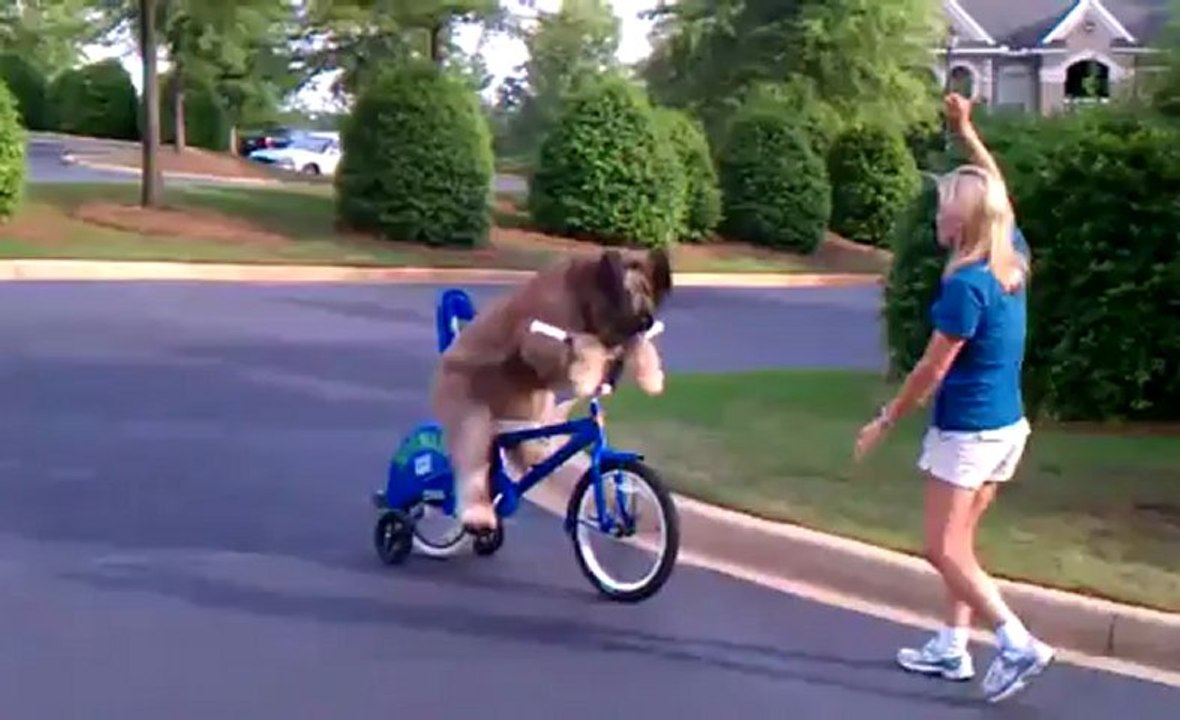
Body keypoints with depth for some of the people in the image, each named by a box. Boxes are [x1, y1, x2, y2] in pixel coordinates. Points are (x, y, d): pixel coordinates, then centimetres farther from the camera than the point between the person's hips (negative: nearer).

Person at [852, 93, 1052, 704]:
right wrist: (966, 131, 22)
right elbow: (997, 192, 20)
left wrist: (885, 421, -6)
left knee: (944, 551, 0)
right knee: (959, 543, 17)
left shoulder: (966, 284, -22)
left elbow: (933, 368, -16)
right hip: (1006, 425, 9)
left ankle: (1018, 644, -4)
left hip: (967, 431, -9)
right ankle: (951, 649, 24)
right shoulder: (1013, 259, 1)